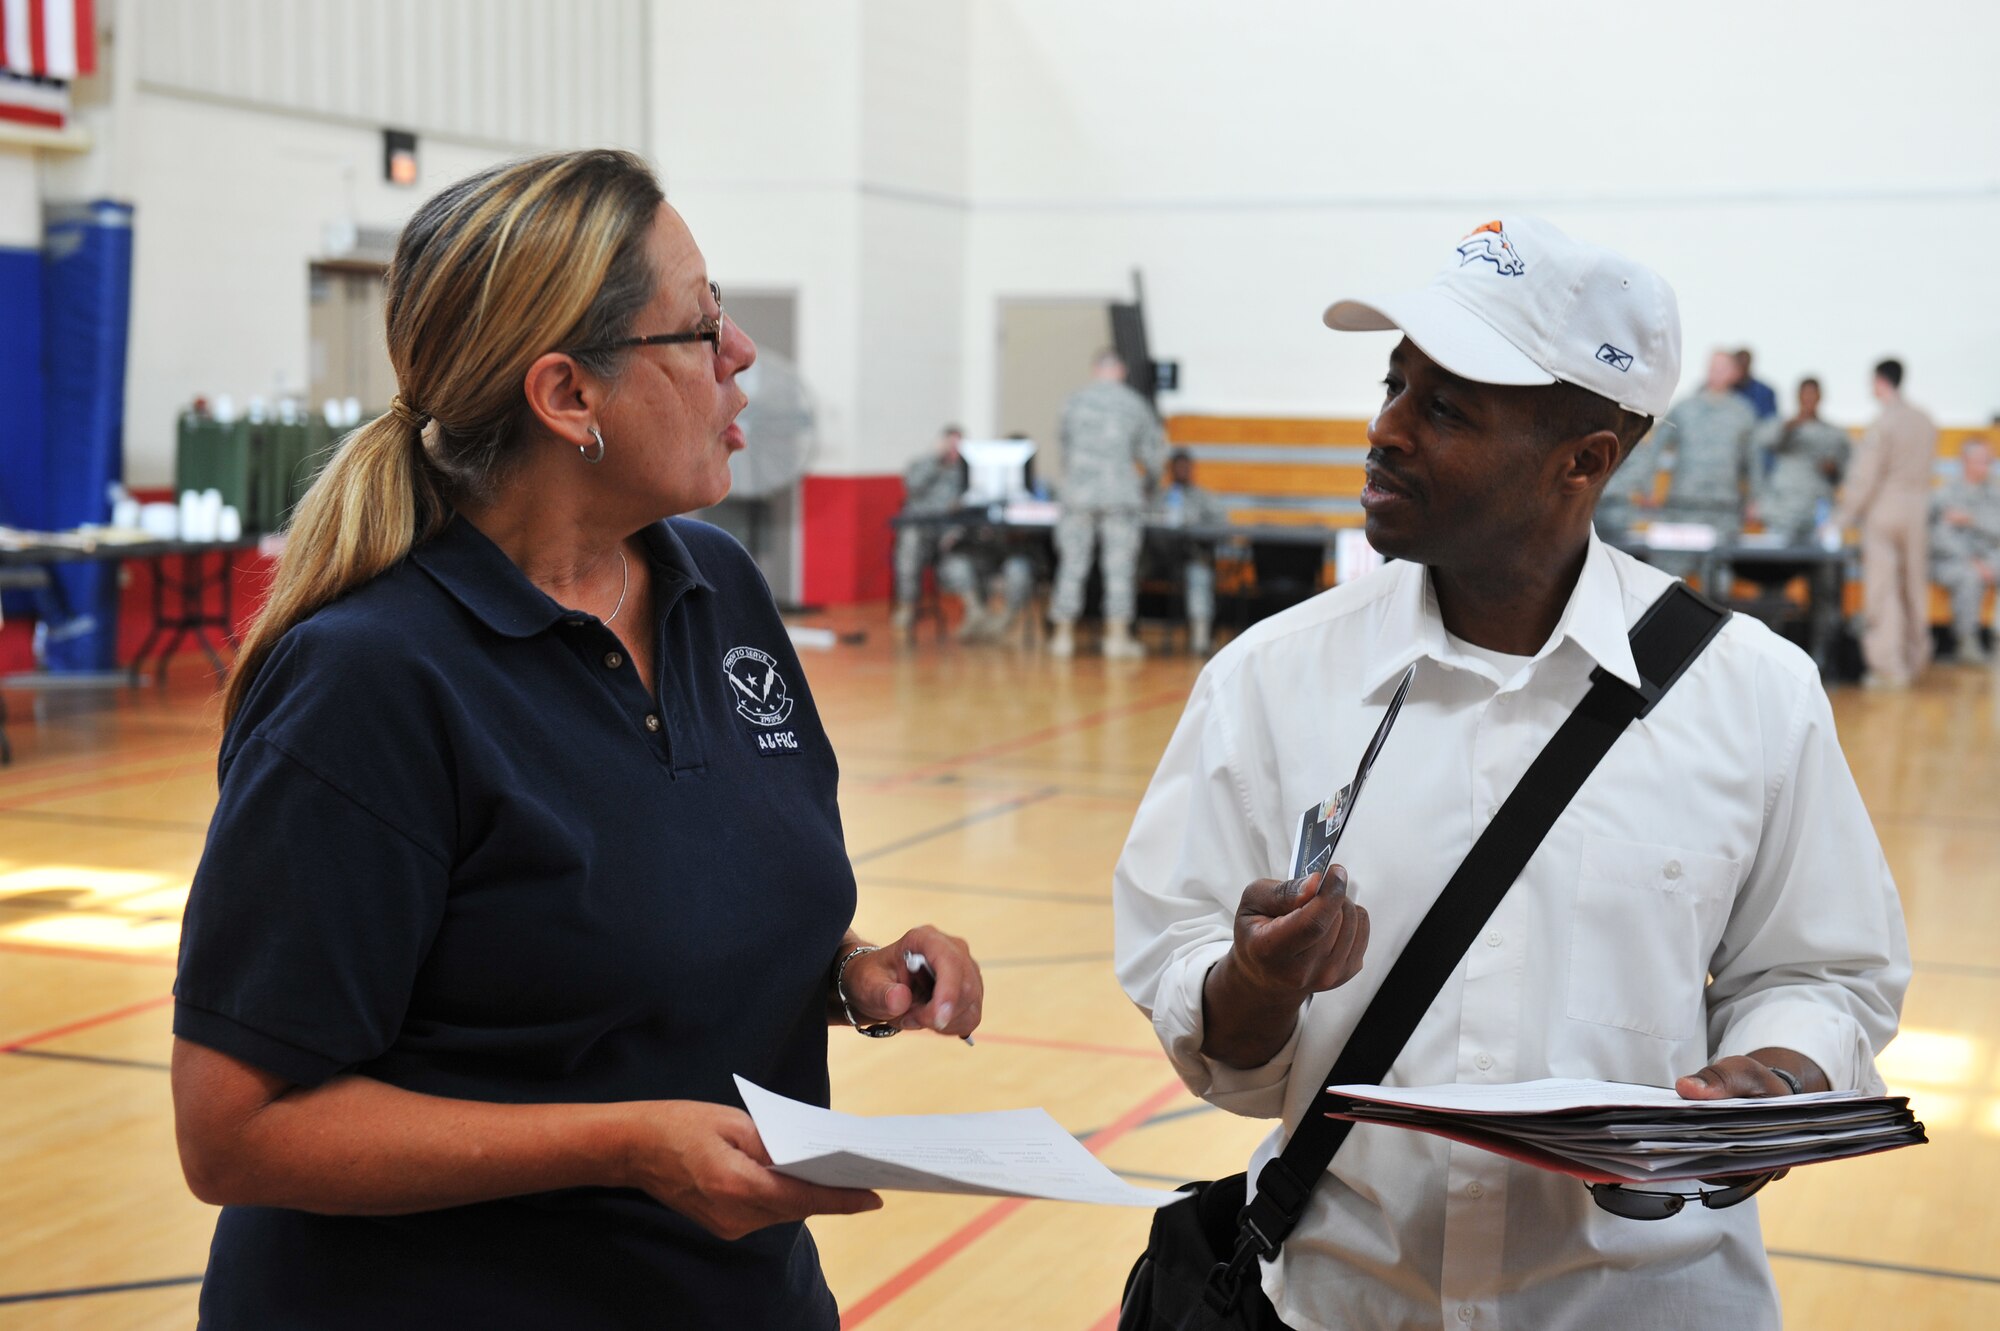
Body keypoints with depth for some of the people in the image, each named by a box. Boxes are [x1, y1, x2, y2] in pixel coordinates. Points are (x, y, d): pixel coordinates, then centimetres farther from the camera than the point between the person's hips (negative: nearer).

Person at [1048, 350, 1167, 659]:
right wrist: (1144, 483, 24)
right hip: (1121, 496, -1)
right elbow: (1152, 452, 7)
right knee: (1119, 565, 2)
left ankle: (1064, 634, 6)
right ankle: (1117, 635, 1)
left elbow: (1066, 445, 10)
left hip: (1078, 494, 1)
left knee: (1072, 563, 5)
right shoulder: (1136, 405, 2)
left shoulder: (1075, 401, 3)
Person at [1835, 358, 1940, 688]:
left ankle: (1889, 667, -4)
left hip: (1883, 511, -6)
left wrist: (1845, 516, -7)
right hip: (1918, 512, 6)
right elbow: (1925, 470, 12)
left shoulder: (1882, 424, -14)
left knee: (1883, 590, -3)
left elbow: (1864, 476, -14)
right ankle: (1916, 658, 28)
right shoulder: (1925, 423, 6)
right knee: (1915, 585, 16)